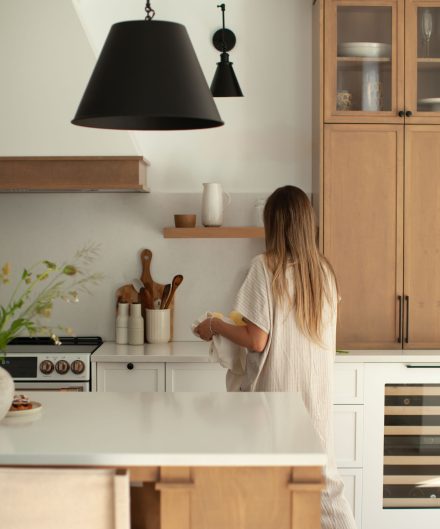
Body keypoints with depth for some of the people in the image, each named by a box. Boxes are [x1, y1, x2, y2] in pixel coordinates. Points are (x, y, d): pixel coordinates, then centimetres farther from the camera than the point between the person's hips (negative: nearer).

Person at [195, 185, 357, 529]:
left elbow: (257, 341, -14)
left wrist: (215, 326, 1)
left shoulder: (266, 267, -13)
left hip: (275, 391, -4)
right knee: (323, 475, 12)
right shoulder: (324, 270, 2)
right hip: (316, 392, 4)